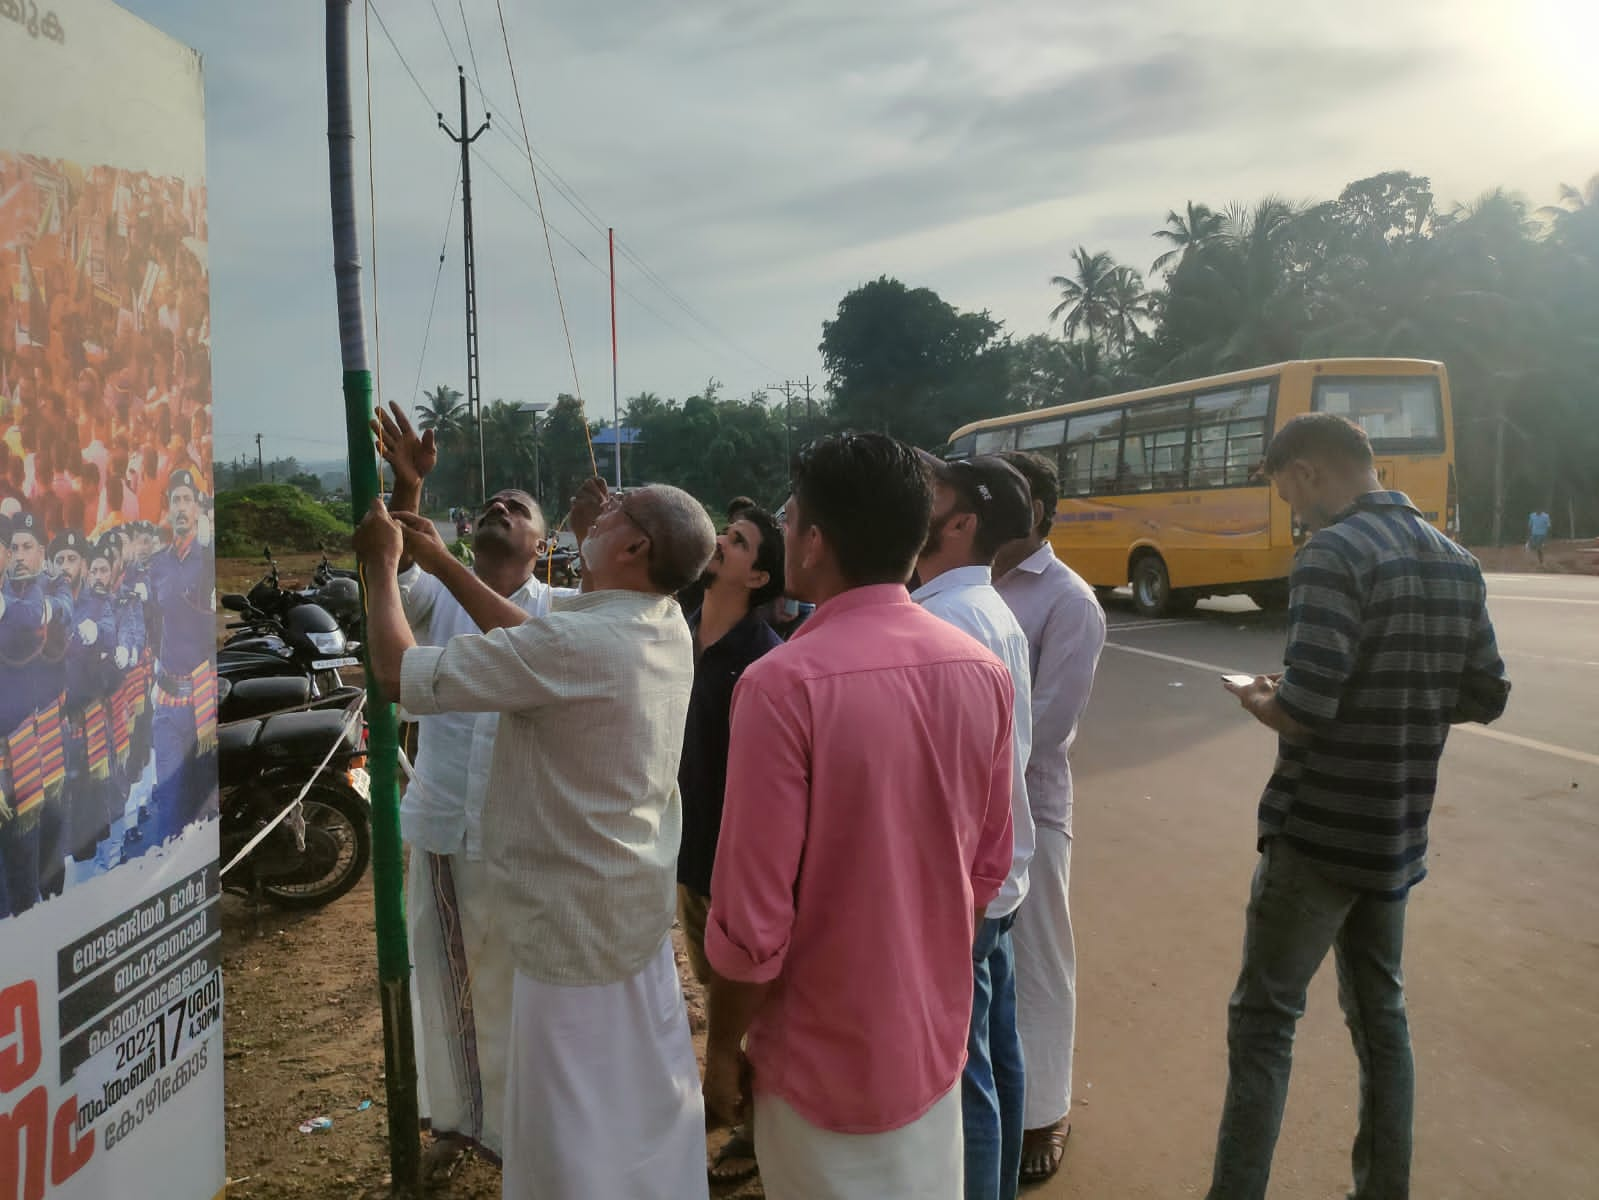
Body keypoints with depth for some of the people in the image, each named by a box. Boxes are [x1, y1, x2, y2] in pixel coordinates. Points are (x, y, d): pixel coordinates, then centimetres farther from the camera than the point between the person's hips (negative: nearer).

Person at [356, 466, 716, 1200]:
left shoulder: (576, 643, -28)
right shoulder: (667, 629, -2)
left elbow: (397, 673, -20)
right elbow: (533, 642, 12)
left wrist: (382, 565, -5)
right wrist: (443, 565, 14)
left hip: (575, 918, -8)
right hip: (638, 905, 8)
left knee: (572, 1130, 10)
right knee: (648, 1107, 23)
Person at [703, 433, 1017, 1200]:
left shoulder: (784, 684, -24)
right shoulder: (983, 674, -6)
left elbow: (753, 913, -21)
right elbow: (988, 869, 5)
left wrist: (722, 1048, -5)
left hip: (826, 1060, -5)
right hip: (936, 1039, 5)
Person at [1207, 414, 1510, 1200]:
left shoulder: (1333, 554, -18)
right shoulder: (1456, 562, 8)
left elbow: (1303, 711, -25)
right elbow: (1486, 697, 13)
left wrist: (1254, 698, -5)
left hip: (1319, 832, -7)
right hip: (1398, 833, 8)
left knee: (1263, 1019, 2)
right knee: (1380, 1013, 18)